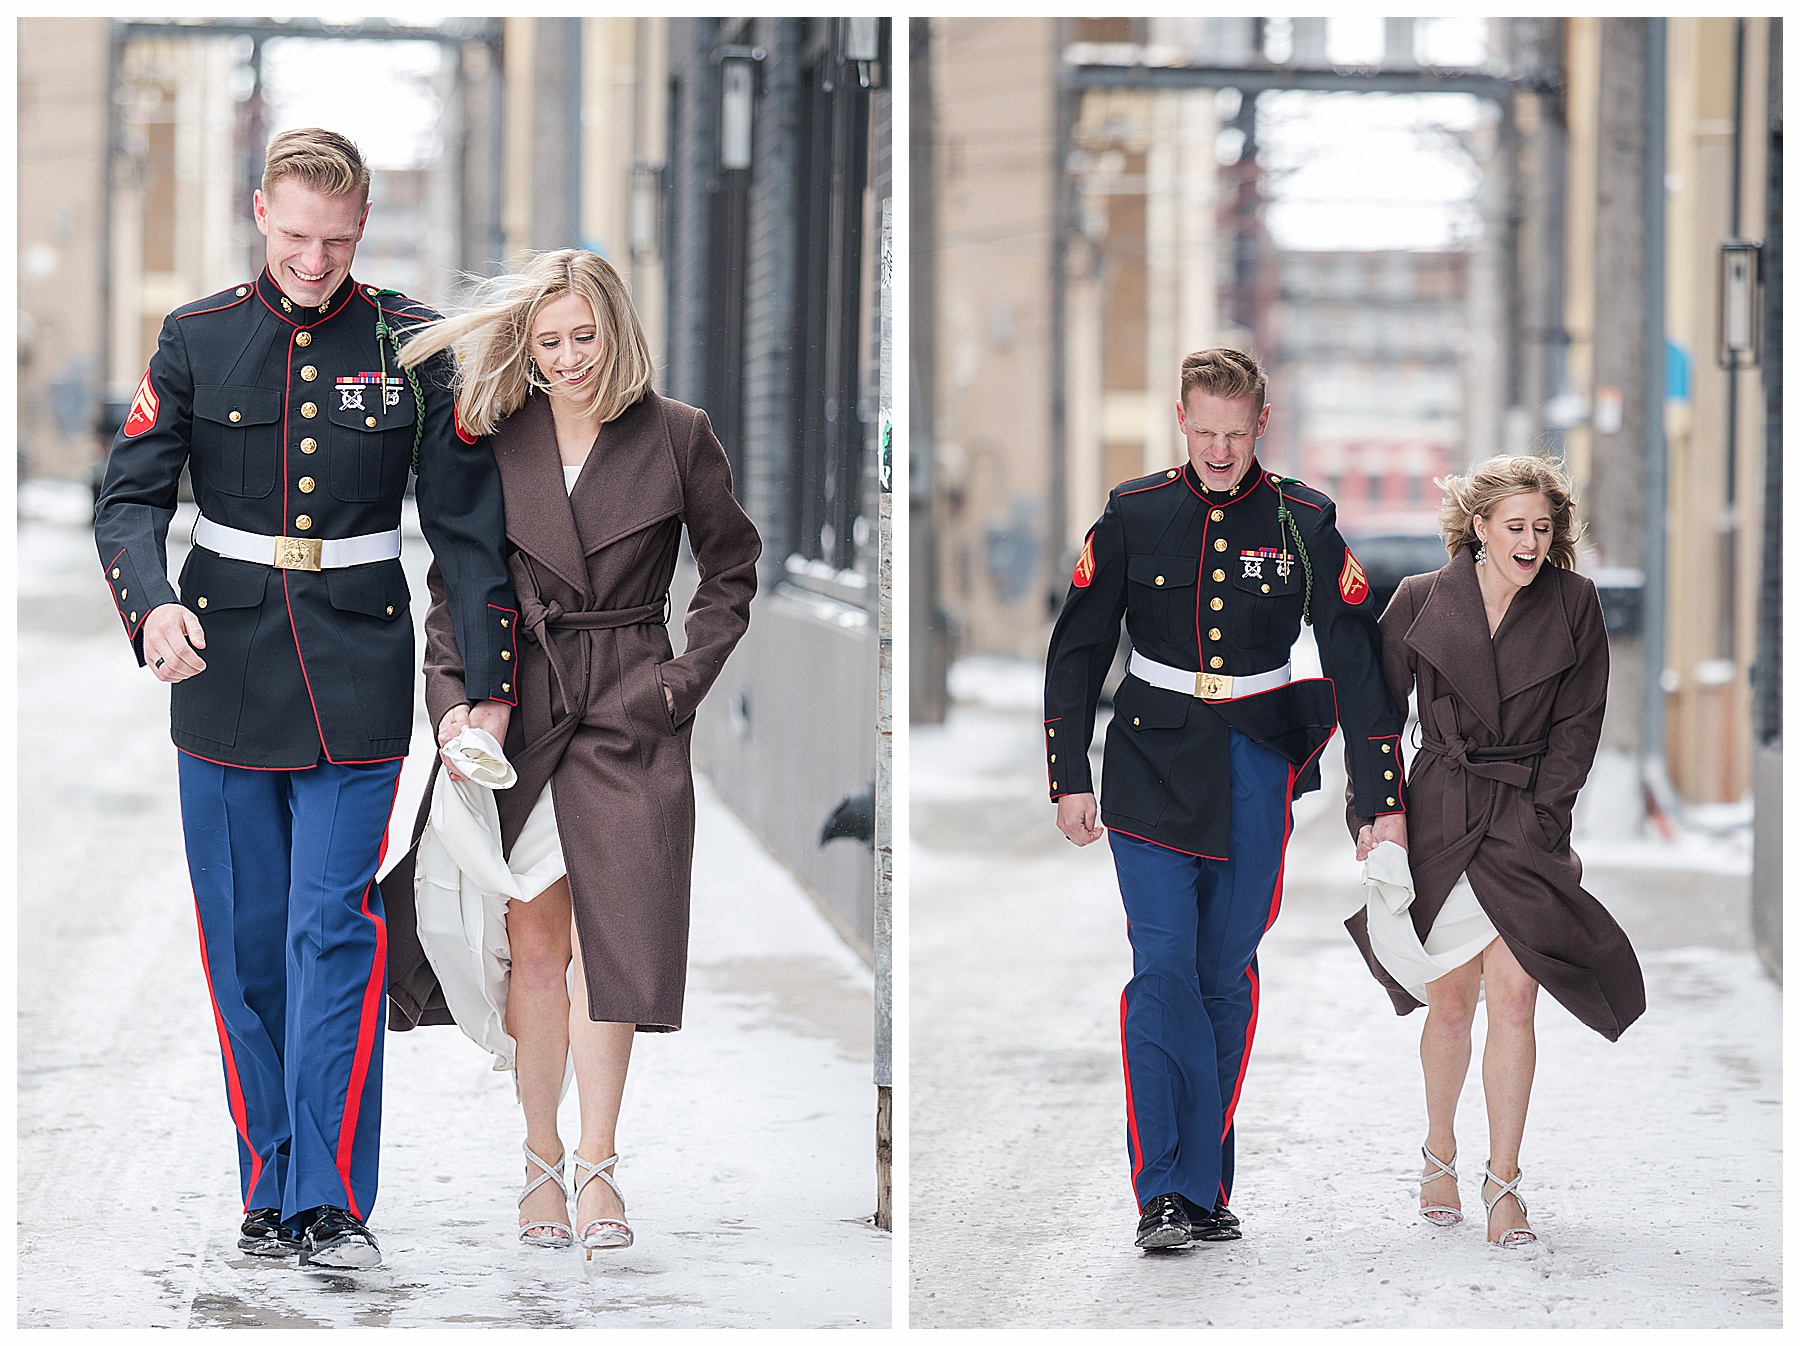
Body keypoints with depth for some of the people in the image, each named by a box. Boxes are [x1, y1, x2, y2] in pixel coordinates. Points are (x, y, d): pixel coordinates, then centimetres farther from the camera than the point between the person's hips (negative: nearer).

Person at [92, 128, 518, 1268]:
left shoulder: (412, 347, 1)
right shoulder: (198, 340, 3)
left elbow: (469, 522, 3)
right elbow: (132, 495, 1)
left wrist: (489, 684, 0)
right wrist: (150, 606, -19)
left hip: (356, 680, -2)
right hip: (224, 670, 2)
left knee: (335, 934, -10)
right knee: (246, 947, 6)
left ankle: (333, 1202, -7)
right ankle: (270, 1190, 16)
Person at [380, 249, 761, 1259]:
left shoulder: (678, 437, 0)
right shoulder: (495, 443, 4)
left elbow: (734, 569, 10)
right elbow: (453, 582, 8)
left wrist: (688, 675, 1)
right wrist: (453, 697, -5)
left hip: (629, 715, -1)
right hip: (520, 709, 1)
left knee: (610, 934, -6)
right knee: (535, 942, 1)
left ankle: (597, 1165, 2)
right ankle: (543, 1162, 11)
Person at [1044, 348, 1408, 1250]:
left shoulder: (1303, 524, 0)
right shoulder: (1132, 515, 0)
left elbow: (1355, 664, 0)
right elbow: (1077, 649, 8)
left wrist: (1383, 802, -4)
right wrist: (1069, 779, 3)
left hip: (1257, 768, 1)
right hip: (1152, 766, -1)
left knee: (1226, 979, 5)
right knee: (1163, 971, -11)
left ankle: (1204, 1190, 13)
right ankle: (1162, 1193, -13)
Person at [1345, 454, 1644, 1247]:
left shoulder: (1573, 605, 1)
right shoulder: (1421, 603, 0)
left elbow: (1578, 722, 4)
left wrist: (1541, 813, -3)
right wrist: (1371, 813, -1)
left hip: (1528, 820, 0)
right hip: (1438, 818, 0)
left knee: (1513, 995, -12)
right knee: (1451, 1003, 6)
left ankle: (1503, 1182, -6)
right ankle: (1440, 1155, 29)